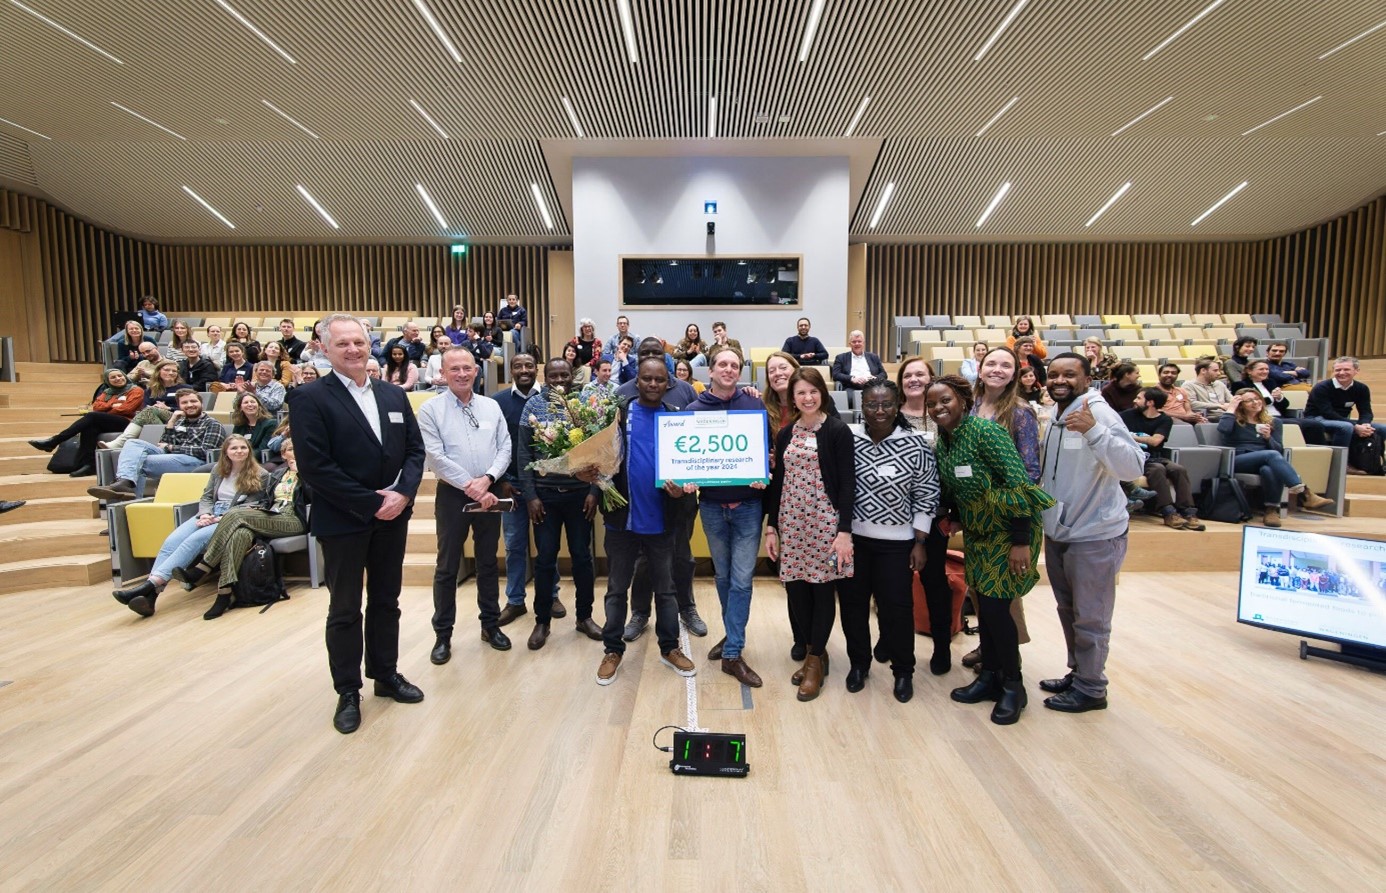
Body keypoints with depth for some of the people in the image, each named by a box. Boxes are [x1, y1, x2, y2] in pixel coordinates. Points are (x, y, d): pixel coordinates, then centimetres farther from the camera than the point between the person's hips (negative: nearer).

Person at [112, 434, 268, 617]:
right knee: (172, 540, -23)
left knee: (195, 539, -32)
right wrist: (205, 514, -5)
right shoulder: (218, 470, 20)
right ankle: (149, 595, -35)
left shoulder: (260, 475, 3)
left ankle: (152, 583, -40)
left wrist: (221, 518, -14)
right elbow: (206, 497, 16)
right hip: (210, 515, 5)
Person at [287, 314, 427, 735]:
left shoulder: (393, 394, 8)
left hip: (392, 516, 5)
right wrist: (371, 503, -17)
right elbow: (314, 466, -16)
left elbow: (415, 449, 6)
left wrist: (402, 492, -11)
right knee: (344, 611, 9)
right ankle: (348, 692, 25)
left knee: (386, 601, 16)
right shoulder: (310, 398, -9)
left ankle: (386, 675, 33)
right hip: (343, 521, -5)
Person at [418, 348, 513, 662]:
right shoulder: (430, 410, -5)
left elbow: (505, 447, 1)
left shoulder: (491, 406, 5)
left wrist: (487, 479, -14)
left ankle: (490, 625, 28)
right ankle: (443, 634, 20)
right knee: (447, 567, 7)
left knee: (488, 563, 14)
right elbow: (437, 457, -12)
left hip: (489, 493, 3)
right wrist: (471, 487, -15)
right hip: (453, 494, -3)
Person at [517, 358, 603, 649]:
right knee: (545, 559, 7)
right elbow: (524, 454, -1)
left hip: (579, 492, 0)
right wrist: (530, 495, -7)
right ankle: (542, 620, 23)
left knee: (582, 556, 9)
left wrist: (594, 491, -7)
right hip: (545, 494, 0)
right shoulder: (534, 405, 0)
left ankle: (584, 616, 26)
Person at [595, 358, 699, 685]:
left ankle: (670, 648, 30)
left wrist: (682, 489, -16)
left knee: (665, 588, 15)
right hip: (622, 518, -1)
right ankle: (613, 650, 28)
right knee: (617, 588, 12)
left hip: (661, 520, 1)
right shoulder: (619, 414, -2)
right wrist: (599, 492, -21)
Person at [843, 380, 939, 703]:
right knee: (852, 601, 11)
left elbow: (926, 497, -4)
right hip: (851, 537, 3)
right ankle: (859, 663, 31)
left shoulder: (915, 444, -8)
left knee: (896, 607, 5)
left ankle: (903, 671, 27)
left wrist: (919, 543, -5)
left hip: (895, 542, -2)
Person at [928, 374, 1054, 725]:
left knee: (995, 604, -5)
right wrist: (955, 519, -5)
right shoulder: (941, 444, 2)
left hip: (1010, 531, -7)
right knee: (983, 604, 10)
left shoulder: (986, 431, -21)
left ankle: (1013, 686, 15)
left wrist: (1022, 541, -23)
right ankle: (989, 677, 26)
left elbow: (1019, 484, -23)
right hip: (977, 533, 7)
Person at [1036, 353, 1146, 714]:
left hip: (1094, 536, -8)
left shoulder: (1099, 412, -17)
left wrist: (1093, 430, -40)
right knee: (1068, 611, 20)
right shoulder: (1055, 417, 8)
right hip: (1058, 533, 8)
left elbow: (1134, 467, -30)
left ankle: (1090, 688, 22)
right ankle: (1077, 673, 37)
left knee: (1090, 618, 5)